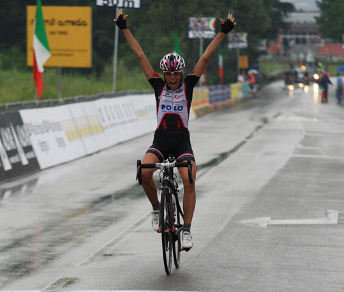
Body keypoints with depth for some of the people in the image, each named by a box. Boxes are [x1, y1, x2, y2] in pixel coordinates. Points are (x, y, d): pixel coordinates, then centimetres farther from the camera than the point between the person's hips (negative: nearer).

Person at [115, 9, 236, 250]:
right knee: (145, 172, -25)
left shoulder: (188, 85, 3)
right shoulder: (159, 85, 5)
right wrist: (125, 29, 4)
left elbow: (206, 58, -1)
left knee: (189, 181, -21)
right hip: (160, 140, 1)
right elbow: (141, 56, 4)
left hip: (182, 141, -1)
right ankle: (156, 207, 1)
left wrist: (223, 33, -4)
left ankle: (187, 230, -15)